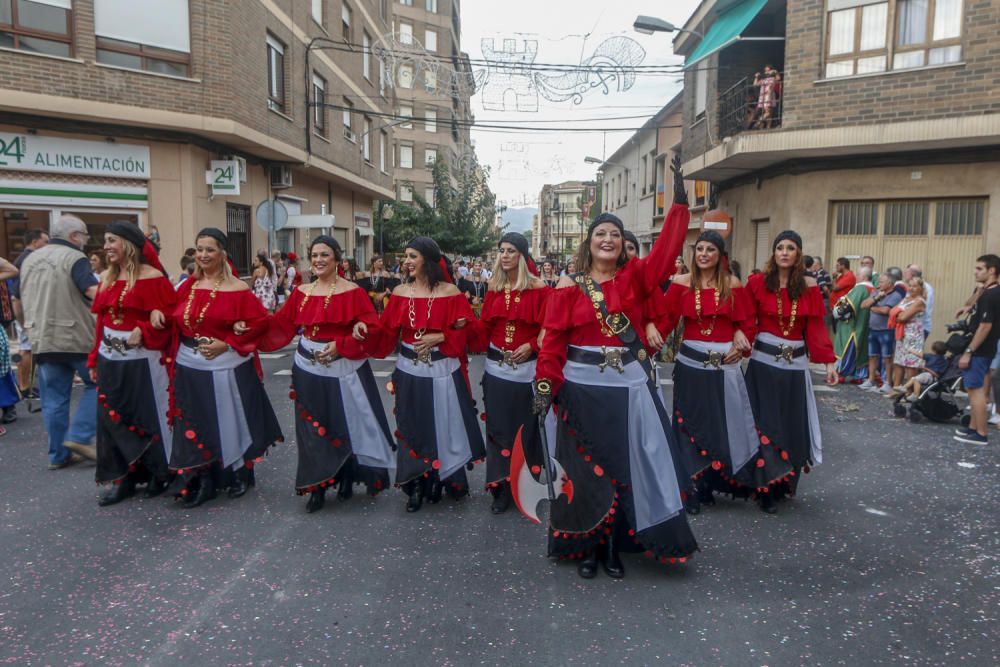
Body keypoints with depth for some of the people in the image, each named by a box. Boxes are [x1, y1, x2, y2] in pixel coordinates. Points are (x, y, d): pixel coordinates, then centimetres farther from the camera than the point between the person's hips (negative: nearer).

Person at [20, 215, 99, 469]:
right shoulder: (74, 258, -9)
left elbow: (19, 300, 25)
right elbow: (93, 291, -27)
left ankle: (58, 455, 14)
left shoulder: (30, 259, 15)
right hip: (76, 337, -7)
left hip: (42, 340, 7)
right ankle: (79, 436, -1)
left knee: (53, 399, 10)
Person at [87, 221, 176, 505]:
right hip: (110, 360, 7)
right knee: (113, 419, 10)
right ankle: (123, 479, 22)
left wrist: (144, 331, -24)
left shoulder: (152, 277, -11)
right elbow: (101, 321, 12)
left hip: (142, 360, -7)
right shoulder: (107, 277, 10)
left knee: (148, 416, 4)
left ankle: (160, 474, 22)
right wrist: (94, 359, 11)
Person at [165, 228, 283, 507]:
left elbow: (259, 322, -12)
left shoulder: (237, 289, -9)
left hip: (226, 367, -4)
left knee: (229, 421, 7)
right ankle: (202, 481, 22)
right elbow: (175, 323, 17)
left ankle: (239, 475, 27)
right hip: (190, 367, 5)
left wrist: (226, 343, -18)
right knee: (196, 425, 9)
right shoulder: (188, 286, 7)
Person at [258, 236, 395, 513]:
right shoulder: (302, 292, 7)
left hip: (343, 370, -4)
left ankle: (347, 477, 29)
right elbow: (282, 324, 8)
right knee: (312, 429, 9)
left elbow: (371, 328, -14)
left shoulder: (353, 292, -8)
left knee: (345, 425, 8)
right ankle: (317, 486, 21)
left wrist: (339, 345, -22)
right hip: (308, 369, 4)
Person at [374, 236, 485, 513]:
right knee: (413, 429, 10)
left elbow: (464, 333, -6)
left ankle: (442, 479, 28)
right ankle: (416, 485, 23)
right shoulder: (400, 292, 3)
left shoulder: (450, 292, -7)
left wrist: (440, 337, -18)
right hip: (409, 372, 3)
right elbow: (386, 332, 4)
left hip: (442, 372, -3)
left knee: (443, 427, 8)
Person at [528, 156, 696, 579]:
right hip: (582, 388, -1)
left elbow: (667, 248, -10)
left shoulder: (635, 276, 4)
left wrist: (680, 200, -17)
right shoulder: (569, 286, -1)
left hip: (629, 388, 2)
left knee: (625, 466, 8)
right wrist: (545, 386, -11)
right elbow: (553, 340, -4)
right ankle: (586, 547, 23)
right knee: (584, 469, 8)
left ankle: (615, 547, 24)